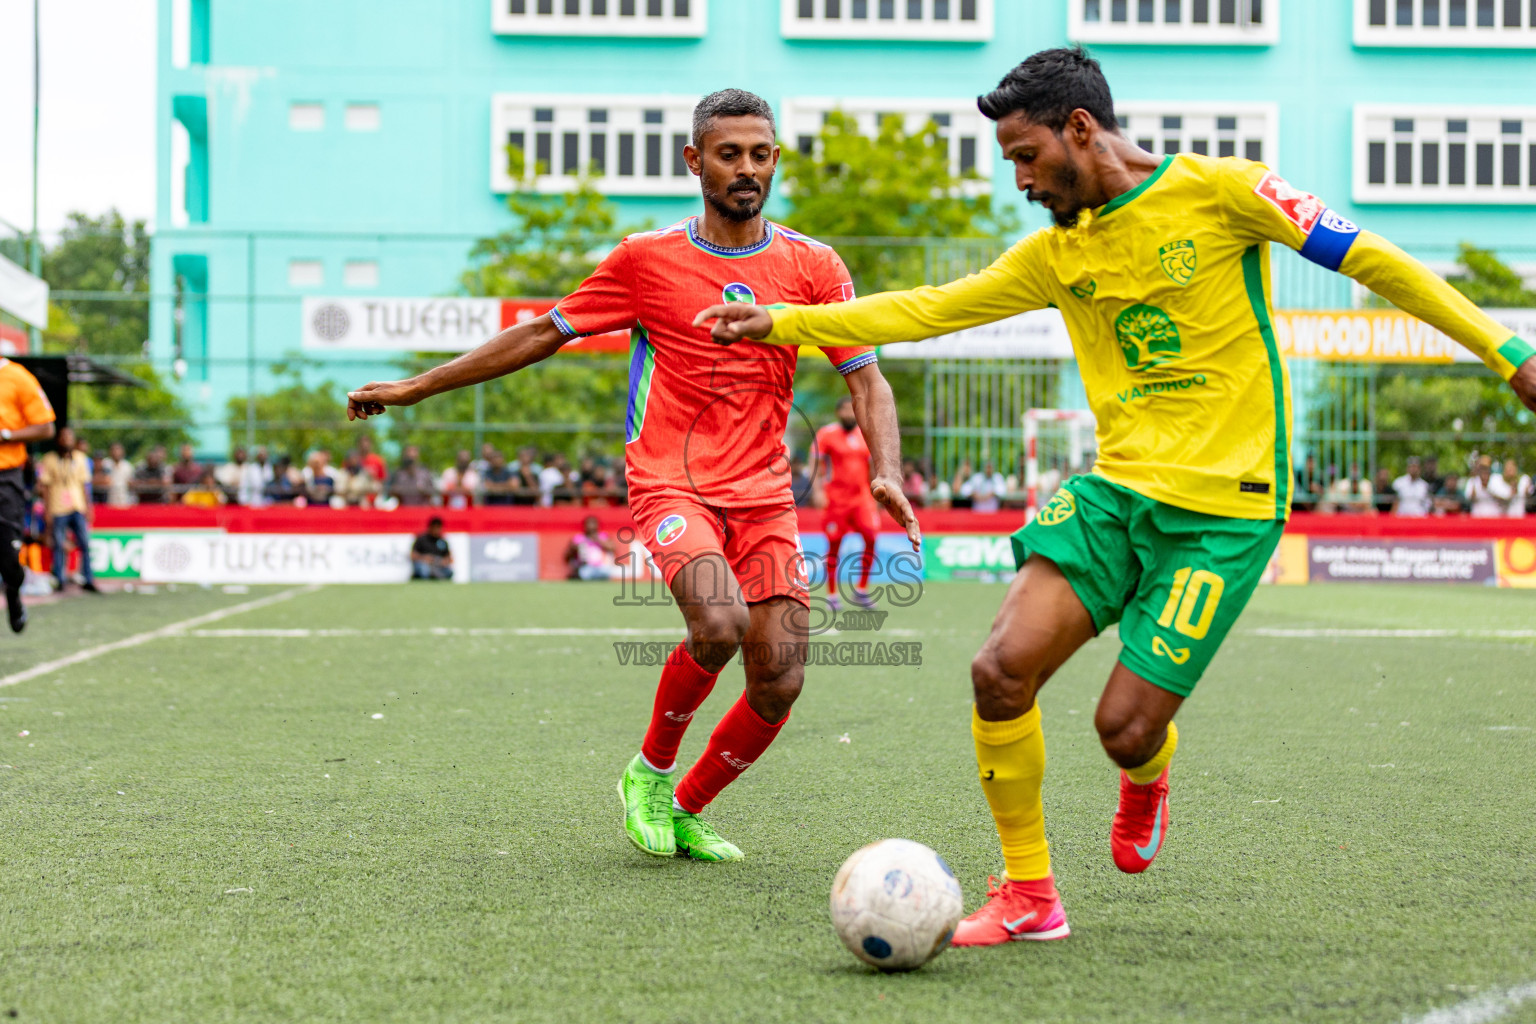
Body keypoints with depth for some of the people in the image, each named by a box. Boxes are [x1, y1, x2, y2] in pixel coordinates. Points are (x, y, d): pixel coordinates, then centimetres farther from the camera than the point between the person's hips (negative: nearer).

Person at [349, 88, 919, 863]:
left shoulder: (812, 267, 5)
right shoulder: (646, 259, 1)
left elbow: (866, 381, 4)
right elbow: (542, 333, 9)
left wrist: (886, 474, -15)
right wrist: (415, 387, 9)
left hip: (764, 495, 3)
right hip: (673, 485, -3)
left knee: (779, 682, -8)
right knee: (718, 624, -30)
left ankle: (684, 810, 18)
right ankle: (650, 769, -1)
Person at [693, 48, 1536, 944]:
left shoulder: (1218, 190, -6)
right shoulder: (1058, 251, 11)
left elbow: (1370, 260, -4)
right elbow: (931, 310, 18)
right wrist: (783, 324, 15)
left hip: (1226, 508, -5)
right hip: (1117, 488, 5)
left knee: (1125, 729, -9)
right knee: (1002, 668, -14)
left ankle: (1147, 779, 31)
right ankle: (1029, 897, 3)